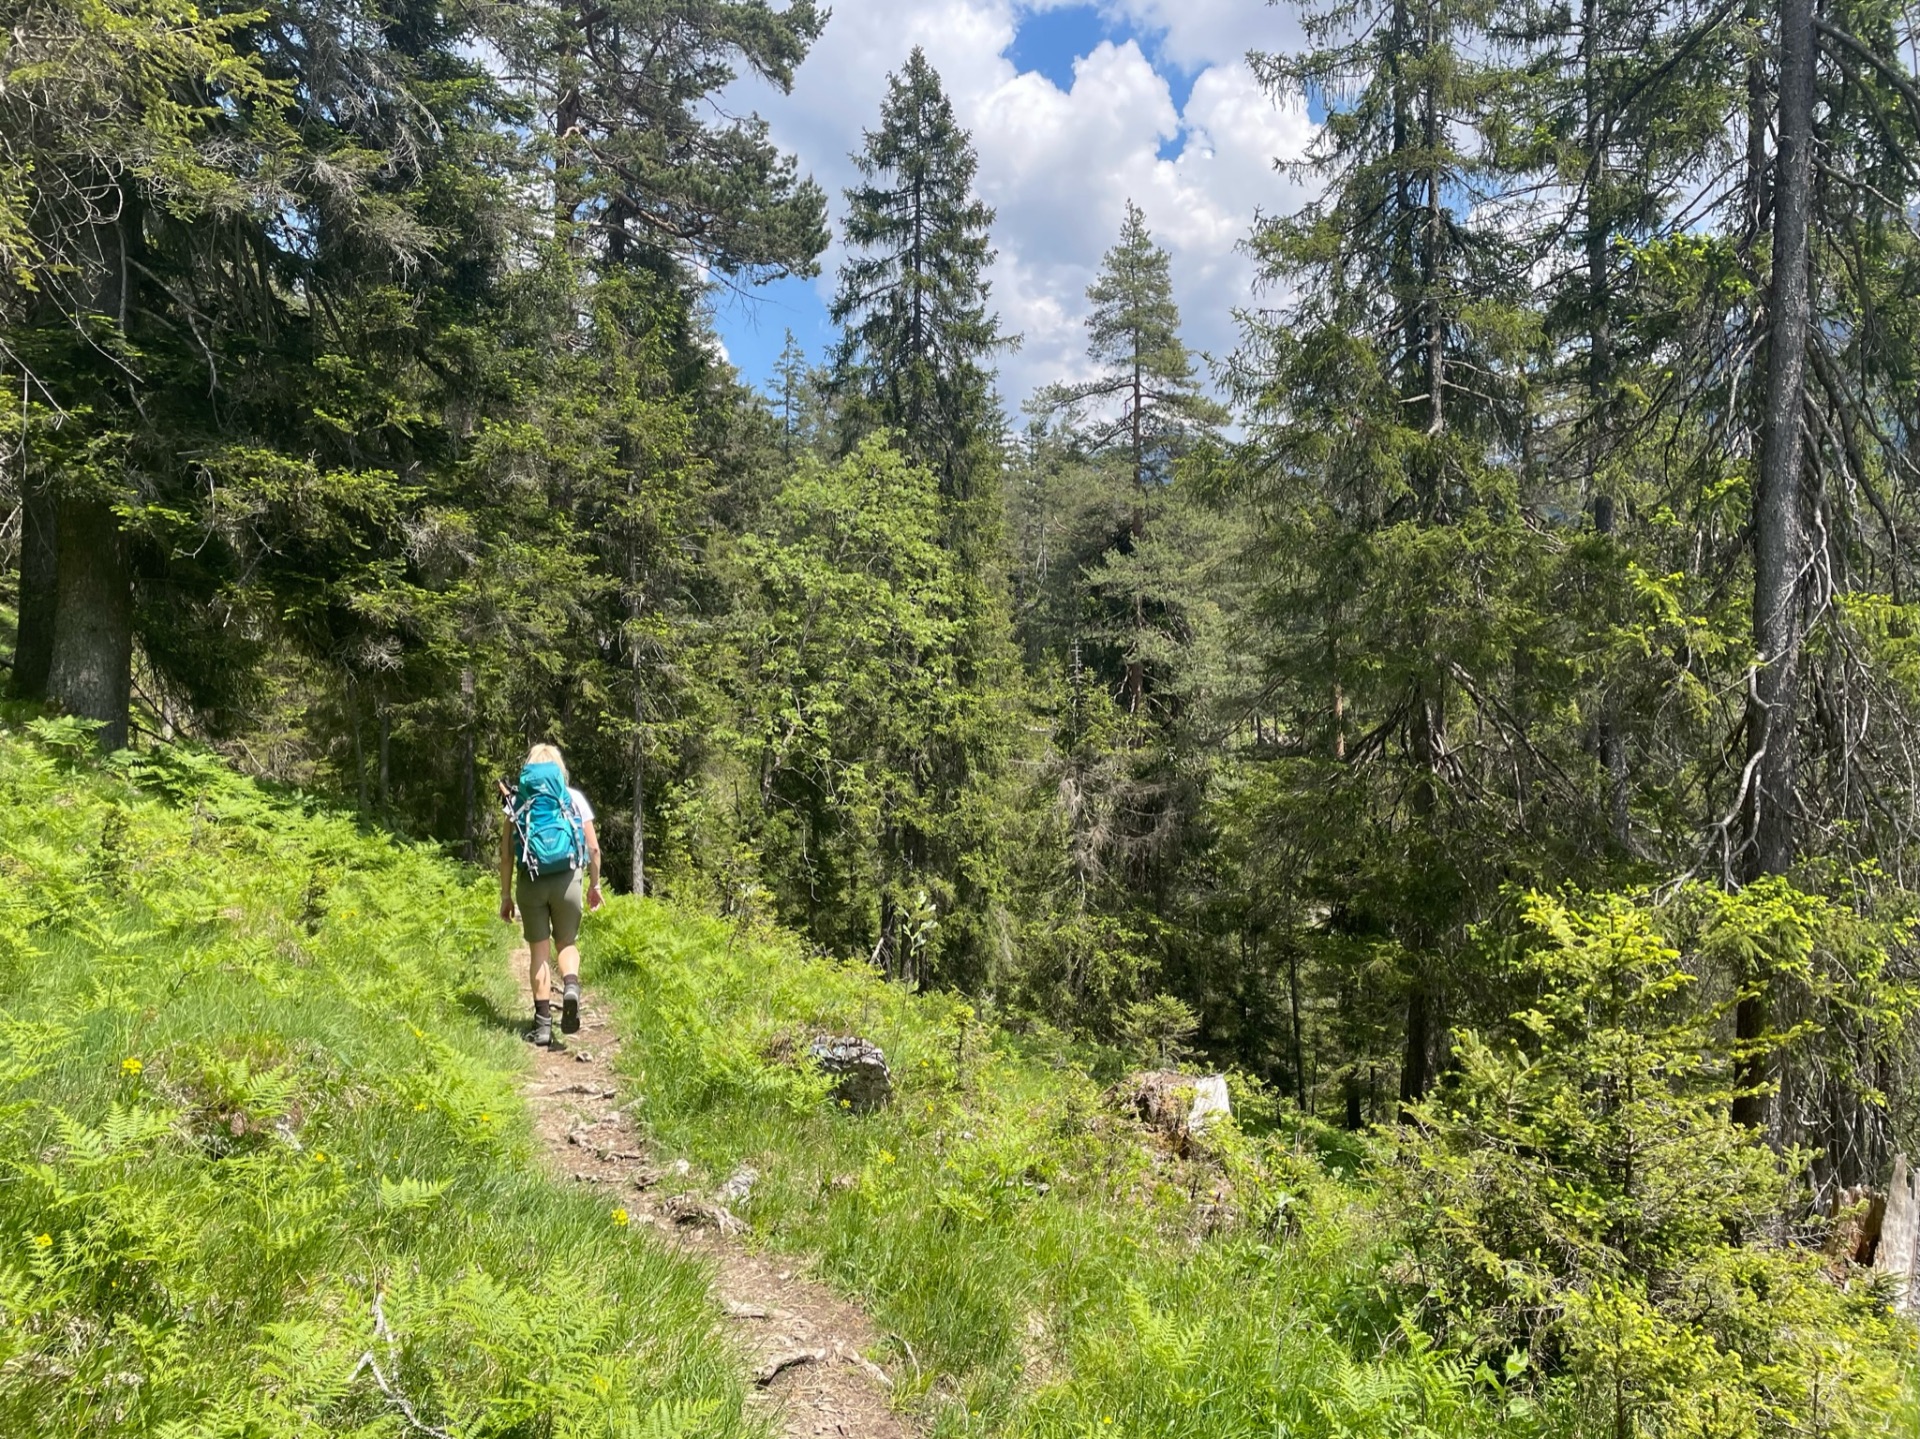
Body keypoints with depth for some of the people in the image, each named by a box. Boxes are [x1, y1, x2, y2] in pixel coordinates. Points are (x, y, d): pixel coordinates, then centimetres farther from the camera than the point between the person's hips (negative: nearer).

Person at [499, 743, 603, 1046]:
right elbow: (593, 848, 4)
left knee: (539, 952, 8)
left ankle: (543, 1022, 7)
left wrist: (505, 895, 6)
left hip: (530, 882, 0)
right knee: (567, 944, 16)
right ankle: (571, 987, -15)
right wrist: (595, 884, 17)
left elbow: (506, 854, 0)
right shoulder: (574, 797, 6)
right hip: (567, 880, 0)